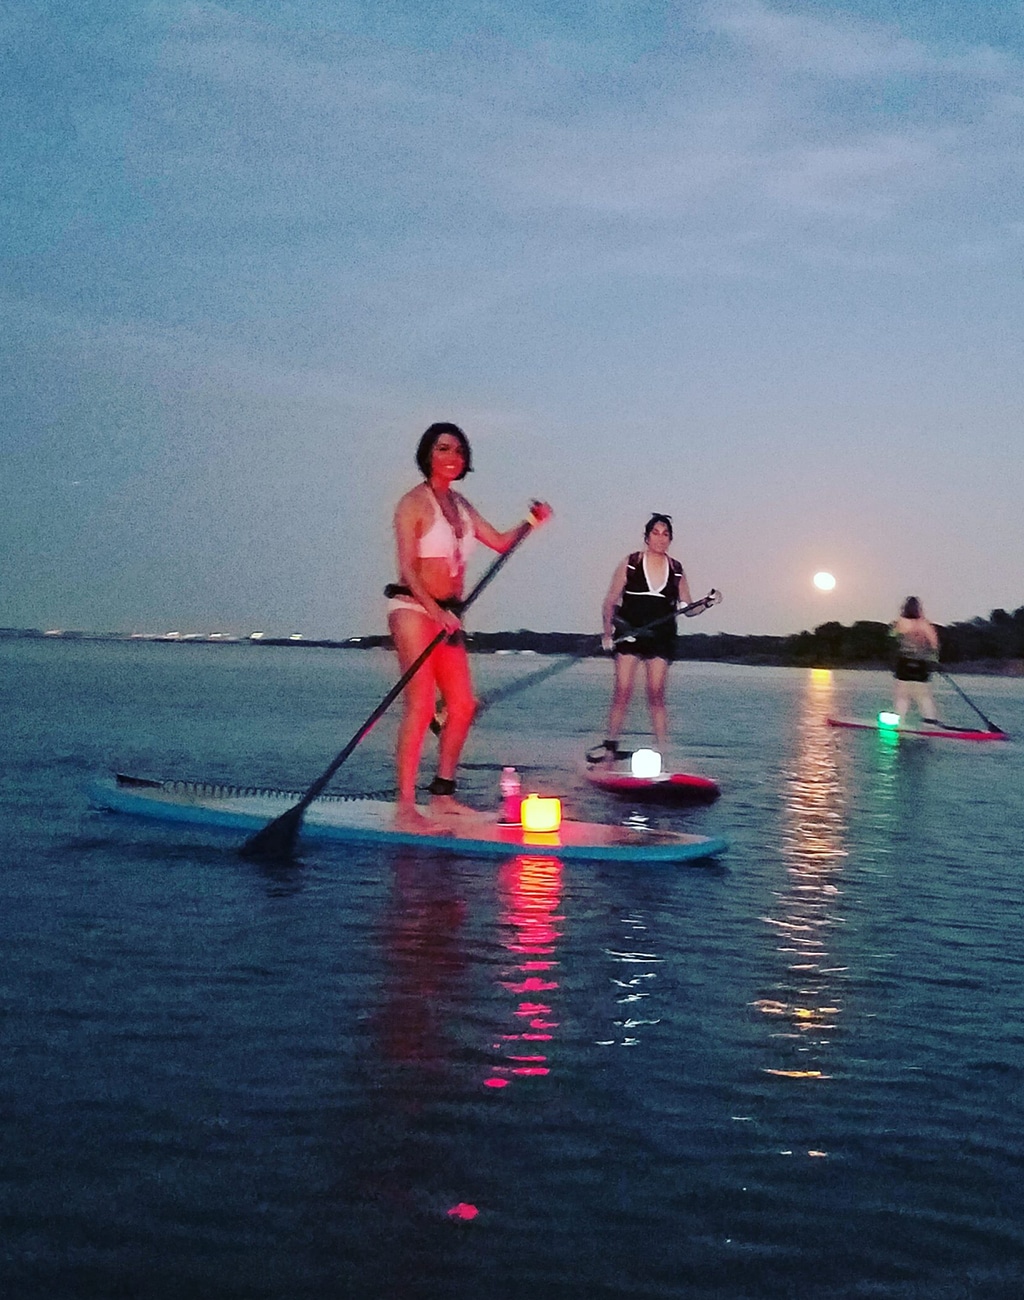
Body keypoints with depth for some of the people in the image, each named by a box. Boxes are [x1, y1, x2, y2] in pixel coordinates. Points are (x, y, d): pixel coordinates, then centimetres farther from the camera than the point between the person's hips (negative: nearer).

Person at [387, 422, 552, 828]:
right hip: (413, 608, -8)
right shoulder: (414, 503, -7)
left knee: (462, 706, 7)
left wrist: (531, 523, -1)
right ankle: (405, 806, -10)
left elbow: (499, 542, 17)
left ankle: (443, 794, 18)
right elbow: (407, 568, -14)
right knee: (421, 706, -13)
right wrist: (436, 611, -25)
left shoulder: (460, 504, 15)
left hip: (447, 613, 8)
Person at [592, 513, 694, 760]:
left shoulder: (676, 570, 8)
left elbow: (687, 606, 12)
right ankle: (610, 744, 1)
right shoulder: (630, 563, 2)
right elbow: (610, 601, 3)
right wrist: (608, 631, -5)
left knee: (656, 695, -2)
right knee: (622, 691, -6)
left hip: (661, 637, 1)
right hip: (629, 633, -1)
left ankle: (663, 750, 0)